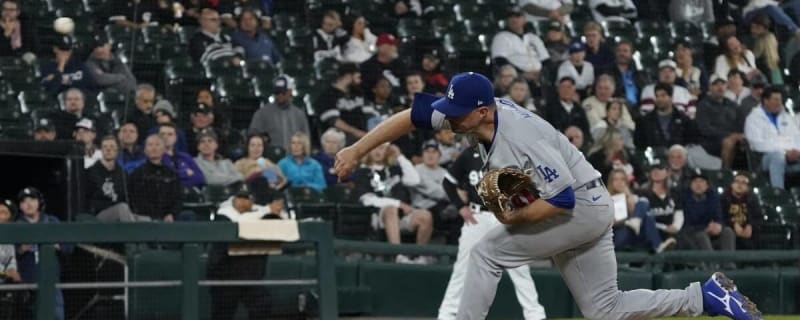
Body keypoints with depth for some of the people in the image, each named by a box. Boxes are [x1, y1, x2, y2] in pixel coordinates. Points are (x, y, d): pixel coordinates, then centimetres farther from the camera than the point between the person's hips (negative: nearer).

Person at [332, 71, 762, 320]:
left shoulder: (521, 138, -31)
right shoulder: (473, 112, -8)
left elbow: (564, 198, -29)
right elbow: (412, 115, -5)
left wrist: (515, 217, -21)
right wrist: (356, 151, -10)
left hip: (583, 208, -9)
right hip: (587, 213, 9)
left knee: (486, 253, -12)